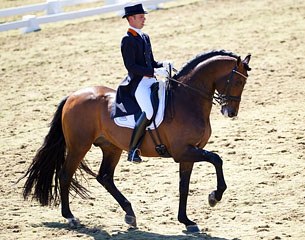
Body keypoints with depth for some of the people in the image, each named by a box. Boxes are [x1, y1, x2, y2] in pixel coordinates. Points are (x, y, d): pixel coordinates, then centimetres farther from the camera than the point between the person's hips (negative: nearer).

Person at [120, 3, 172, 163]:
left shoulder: (145, 37, 18)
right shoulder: (127, 40, -8)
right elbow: (131, 67, -17)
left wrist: (163, 65, 1)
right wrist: (154, 72, -22)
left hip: (151, 81, 9)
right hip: (138, 83, -9)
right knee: (149, 112, -28)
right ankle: (133, 150, -20)